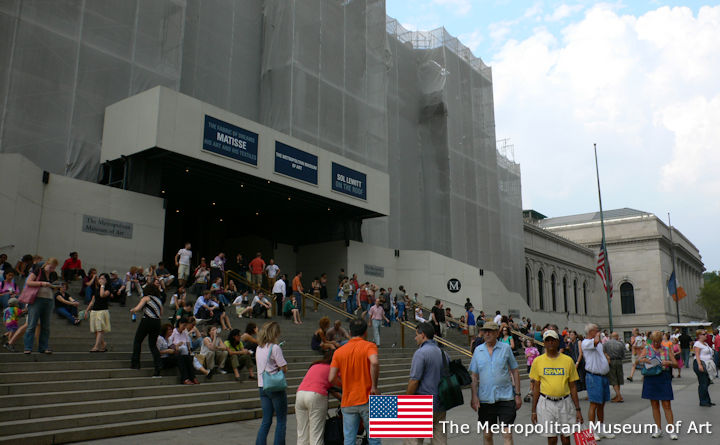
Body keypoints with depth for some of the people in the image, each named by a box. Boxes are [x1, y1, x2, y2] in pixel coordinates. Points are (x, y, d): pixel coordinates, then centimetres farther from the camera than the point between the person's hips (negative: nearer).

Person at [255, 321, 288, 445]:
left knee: (266, 421, 12)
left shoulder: (259, 348, 8)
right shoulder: (275, 347, -14)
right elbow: (284, 368, -15)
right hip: (276, 387, -7)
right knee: (281, 420, 5)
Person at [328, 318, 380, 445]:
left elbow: (331, 378, -1)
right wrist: (374, 386, -16)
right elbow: (374, 362, -26)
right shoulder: (369, 346, -4)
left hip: (347, 403, 3)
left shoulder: (339, 351, 6)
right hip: (367, 401, -3)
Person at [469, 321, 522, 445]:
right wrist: (474, 396, -2)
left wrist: (517, 394, 0)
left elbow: (515, 371, 4)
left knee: (507, 434, -5)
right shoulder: (478, 350, 5)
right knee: (487, 435, 10)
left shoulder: (506, 348, 1)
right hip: (485, 399, 2)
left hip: (505, 397, -2)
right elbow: (474, 376, 6)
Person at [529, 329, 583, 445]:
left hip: (564, 402, 1)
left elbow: (572, 387, 6)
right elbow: (536, 387, 4)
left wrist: (578, 409, 3)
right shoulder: (538, 361, 1)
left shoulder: (568, 360, 2)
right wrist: (533, 410, 2)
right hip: (546, 403, -1)